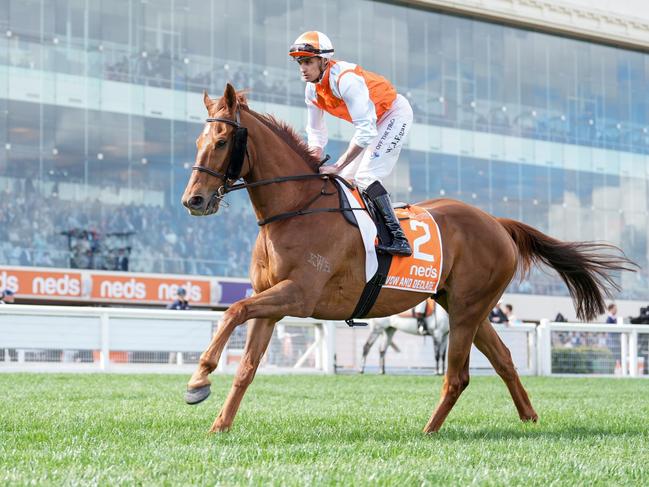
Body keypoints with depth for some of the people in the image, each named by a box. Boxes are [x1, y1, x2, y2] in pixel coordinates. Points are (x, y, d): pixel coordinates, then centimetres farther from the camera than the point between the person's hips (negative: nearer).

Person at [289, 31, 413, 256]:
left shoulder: (345, 79, -34)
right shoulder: (312, 90, -7)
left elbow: (365, 131, -39)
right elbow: (316, 134, 4)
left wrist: (337, 166, -39)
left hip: (395, 113, -9)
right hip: (372, 120, 9)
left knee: (365, 177, -21)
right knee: (346, 178, 6)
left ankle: (398, 239, -24)